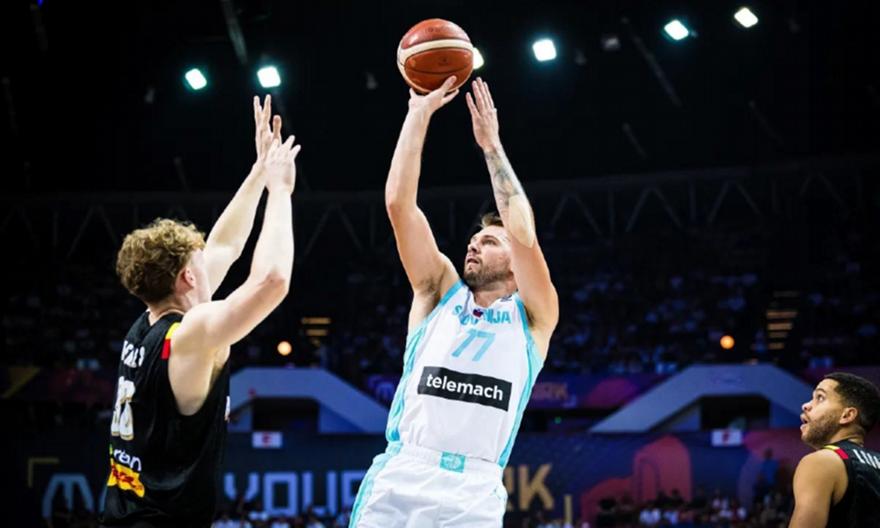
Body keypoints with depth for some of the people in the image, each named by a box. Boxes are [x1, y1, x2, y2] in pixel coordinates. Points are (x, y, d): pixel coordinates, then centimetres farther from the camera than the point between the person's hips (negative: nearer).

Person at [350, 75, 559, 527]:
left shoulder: (533, 316, 12)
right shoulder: (439, 292, 18)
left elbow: (524, 236, -5)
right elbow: (398, 203, 8)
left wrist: (491, 144, 1)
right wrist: (419, 114, 7)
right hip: (397, 480, 2)